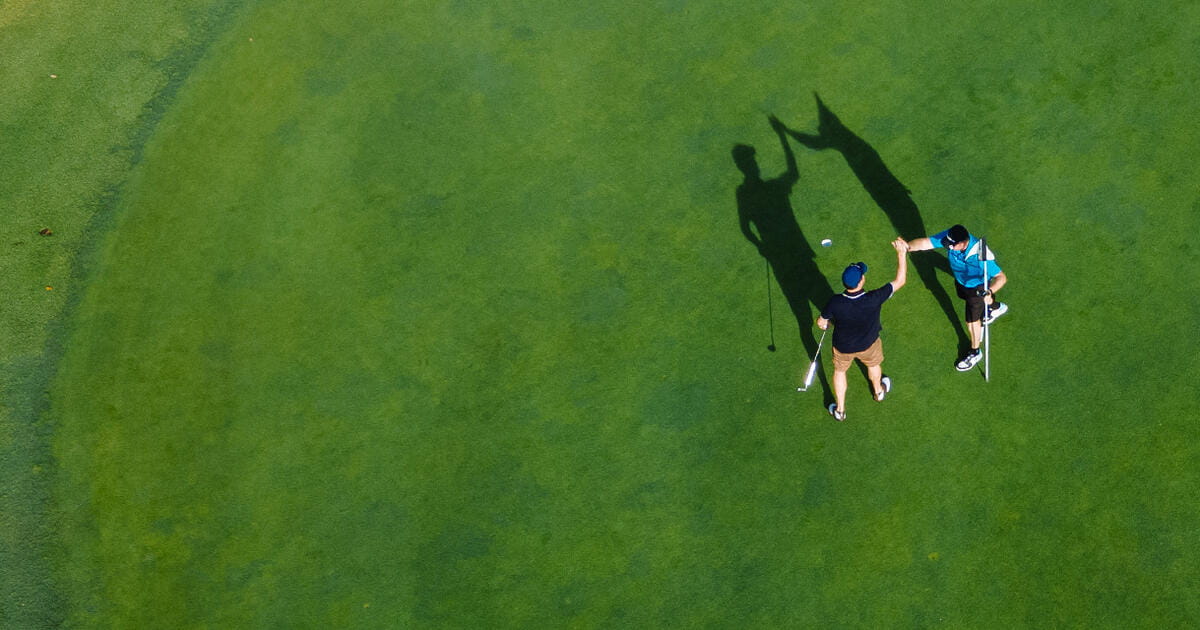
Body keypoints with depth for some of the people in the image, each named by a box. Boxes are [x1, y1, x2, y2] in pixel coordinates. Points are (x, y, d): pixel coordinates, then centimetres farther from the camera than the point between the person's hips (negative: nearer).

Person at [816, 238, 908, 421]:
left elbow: (821, 323, -17)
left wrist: (825, 323, 8)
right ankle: (879, 391, 65)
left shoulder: (835, 303, -36)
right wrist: (901, 252, -24)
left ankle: (840, 410, 45)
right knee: (873, 364, 34)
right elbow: (900, 280, -27)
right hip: (868, 345, 0)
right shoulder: (873, 300, -39)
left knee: (840, 371, 29)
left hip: (843, 347, 0)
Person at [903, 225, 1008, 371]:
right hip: (960, 281, 6)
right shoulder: (949, 237, -34)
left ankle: (975, 352, 39)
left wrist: (989, 292, -60)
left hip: (978, 287, -6)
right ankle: (998, 307, 69)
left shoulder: (980, 256, -46)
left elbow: (1002, 277, -42)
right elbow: (926, 242, -38)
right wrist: (907, 246, -57)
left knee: (972, 320, 11)